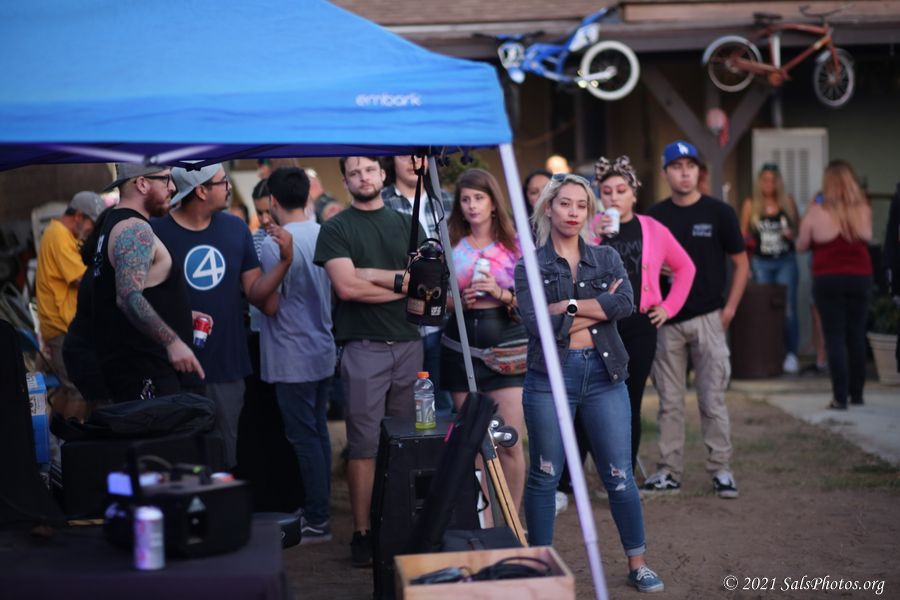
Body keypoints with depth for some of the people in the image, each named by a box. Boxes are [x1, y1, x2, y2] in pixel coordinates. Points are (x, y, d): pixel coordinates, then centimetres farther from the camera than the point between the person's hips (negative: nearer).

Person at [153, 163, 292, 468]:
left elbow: (255, 292, 7)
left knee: (227, 458, 14)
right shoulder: (157, 231, -11)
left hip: (228, 366, 4)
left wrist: (284, 261, -9)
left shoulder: (236, 228, 5)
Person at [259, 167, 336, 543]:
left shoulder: (276, 243, -17)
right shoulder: (323, 235, 5)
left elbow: (271, 304, -16)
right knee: (318, 433, 15)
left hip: (293, 359, -7)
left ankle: (317, 522, 3)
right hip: (323, 352, 8)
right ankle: (318, 508, 24)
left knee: (304, 438, -2)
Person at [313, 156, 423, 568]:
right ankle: (362, 532, 1)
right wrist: (402, 285, -5)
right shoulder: (336, 229, 2)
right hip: (364, 346, -4)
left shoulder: (406, 224, 13)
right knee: (365, 445, -4)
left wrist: (372, 275, -11)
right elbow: (346, 287, -11)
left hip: (408, 343, 4)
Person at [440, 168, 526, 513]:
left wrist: (501, 293, -15)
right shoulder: (450, 246, 9)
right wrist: (458, 299, -6)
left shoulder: (515, 245, 3)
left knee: (509, 443, -8)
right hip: (461, 349, 2)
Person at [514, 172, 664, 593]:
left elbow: (624, 305, -10)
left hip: (603, 374, 2)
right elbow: (537, 324, -15)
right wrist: (598, 308, -10)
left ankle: (637, 564, 18)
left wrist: (568, 306, -14)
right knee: (544, 476, 6)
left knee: (619, 475, 5)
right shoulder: (529, 266, 1)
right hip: (550, 376, -2)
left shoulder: (606, 258, 9)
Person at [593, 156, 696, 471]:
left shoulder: (653, 230, 6)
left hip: (639, 327, 1)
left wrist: (669, 306, 8)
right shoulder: (590, 227, 3)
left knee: (629, 405, 7)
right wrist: (593, 237, -18)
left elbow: (685, 267, 17)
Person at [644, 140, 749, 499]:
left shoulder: (718, 212, 0)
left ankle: (721, 470, 6)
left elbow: (741, 264, 4)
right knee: (669, 402, 6)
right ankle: (669, 472, 13)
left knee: (712, 399, -2)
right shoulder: (656, 216, 7)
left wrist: (729, 309, -4)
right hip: (666, 320, 2)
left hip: (707, 318, -2)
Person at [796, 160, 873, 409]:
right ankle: (857, 393, 20)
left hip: (828, 279, -2)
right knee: (857, 336, 13)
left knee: (834, 337, 0)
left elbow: (801, 246, 1)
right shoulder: (863, 210, -2)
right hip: (860, 278, 3)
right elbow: (867, 239, 9)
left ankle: (840, 397, -5)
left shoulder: (817, 212, -8)